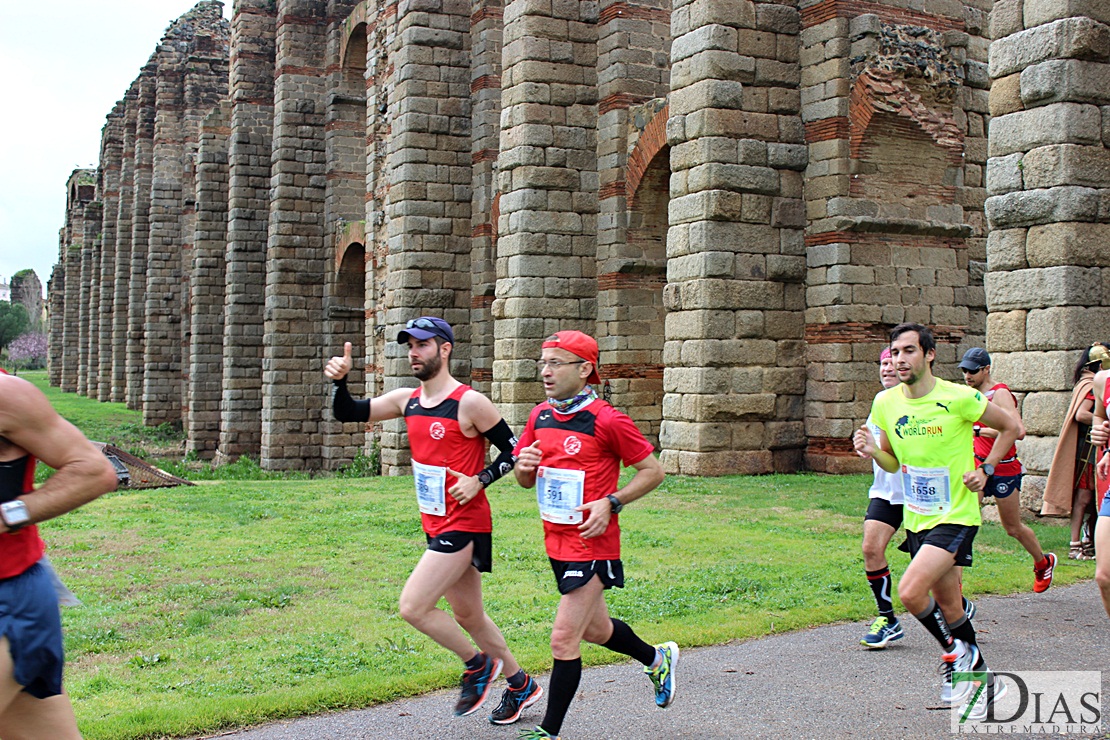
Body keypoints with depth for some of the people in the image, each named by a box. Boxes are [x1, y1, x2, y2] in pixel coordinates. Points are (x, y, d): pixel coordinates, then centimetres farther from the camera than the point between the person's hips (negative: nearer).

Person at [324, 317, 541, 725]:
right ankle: (521, 685, 34)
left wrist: (479, 481, -20)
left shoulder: (469, 402, -14)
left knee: (413, 607, -13)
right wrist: (339, 381, -9)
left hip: (464, 524, -8)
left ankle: (477, 664, 10)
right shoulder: (407, 400, 7)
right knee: (468, 616, 17)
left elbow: (513, 449, -8)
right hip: (436, 525, 8)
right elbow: (348, 414, 9)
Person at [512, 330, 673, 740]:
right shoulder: (539, 416, 4)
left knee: (563, 641, -7)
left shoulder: (607, 420, -16)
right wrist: (524, 466, -9)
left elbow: (653, 471, -9)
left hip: (593, 545, -8)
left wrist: (611, 503, -19)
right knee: (595, 630, 23)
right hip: (557, 543, 8)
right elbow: (526, 480, 14)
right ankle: (657, 658, 49)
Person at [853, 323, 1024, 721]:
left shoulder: (958, 398, -14)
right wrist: (872, 451, -8)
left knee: (910, 591, -22)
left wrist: (985, 470, -7)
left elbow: (1011, 427, 1)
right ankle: (983, 679, 34)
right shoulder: (885, 403, 0)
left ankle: (958, 654, 4)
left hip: (956, 516, -6)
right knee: (947, 604, 14)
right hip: (916, 518, 6)